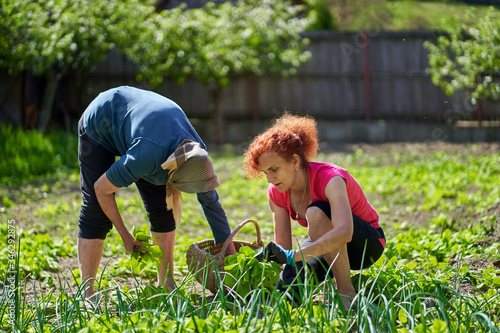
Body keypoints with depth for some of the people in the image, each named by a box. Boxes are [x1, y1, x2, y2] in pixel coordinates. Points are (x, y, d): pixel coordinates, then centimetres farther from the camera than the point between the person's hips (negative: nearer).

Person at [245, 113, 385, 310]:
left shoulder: (330, 179, -31)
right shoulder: (277, 193, -11)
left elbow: (343, 233, -48)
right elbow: (283, 248, -9)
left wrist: (292, 256, -52)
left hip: (367, 244, -6)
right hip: (327, 246, 6)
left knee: (316, 212, -35)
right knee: (287, 289, -24)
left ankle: (346, 292, -25)